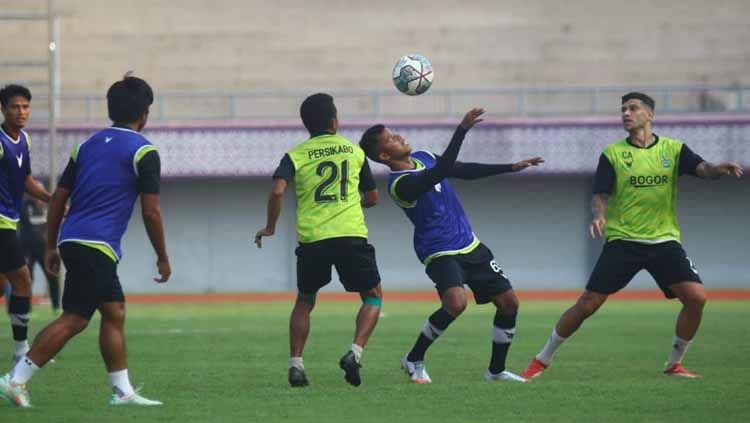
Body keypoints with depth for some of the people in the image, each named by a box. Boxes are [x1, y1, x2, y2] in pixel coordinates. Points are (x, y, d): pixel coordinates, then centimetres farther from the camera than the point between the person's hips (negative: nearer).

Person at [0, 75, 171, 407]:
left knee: (114, 314, 14)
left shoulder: (87, 146, 17)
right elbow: (150, 212, -5)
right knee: (74, 319, -8)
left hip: (72, 240, 8)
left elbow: (58, 198, 16)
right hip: (97, 246, -8)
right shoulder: (143, 152, -3)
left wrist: (51, 247, 21)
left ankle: (122, 391, 15)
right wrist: (163, 258, 4)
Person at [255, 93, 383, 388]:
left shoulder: (296, 155, 5)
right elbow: (372, 197, 19)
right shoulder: (354, 151, 11)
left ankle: (295, 364, 9)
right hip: (351, 235, -1)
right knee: (373, 296, 13)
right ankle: (355, 353, -8)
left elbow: (277, 191, -11)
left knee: (304, 301, 21)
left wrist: (270, 227, 4)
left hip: (312, 239, 1)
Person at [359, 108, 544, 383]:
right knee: (456, 303, -32)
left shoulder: (422, 158, 7)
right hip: (440, 252, -9)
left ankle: (496, 370, 20)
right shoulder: (400, 184, -21)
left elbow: (462, 170, 19)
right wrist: (462, 130, -40)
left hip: (470, 245, 9)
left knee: (509, 302, 4)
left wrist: (510, 168, 20)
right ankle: (414, 359, -9)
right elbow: (442, 172, -35)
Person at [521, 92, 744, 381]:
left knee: (696, 297, -15)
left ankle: (674, 363, 4)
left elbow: (702, 169, -12)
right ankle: (543, 359, 10)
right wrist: (598, 215, -26)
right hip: (622, 241, -1)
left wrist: (717, 169, -36)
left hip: (664, 240, 1)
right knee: (587, 304, -7)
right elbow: (600, 195, -3)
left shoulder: (673, 149, 4)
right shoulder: (612, 154, 2)